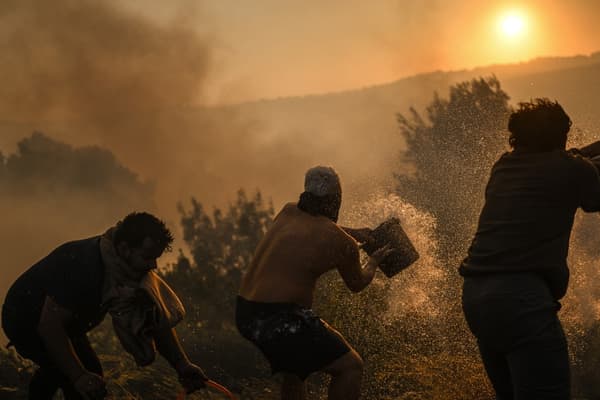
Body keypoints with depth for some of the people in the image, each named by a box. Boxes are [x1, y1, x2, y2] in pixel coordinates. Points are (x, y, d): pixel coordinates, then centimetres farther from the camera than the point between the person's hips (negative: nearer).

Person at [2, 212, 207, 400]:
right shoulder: (84, 266, -40)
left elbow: (159, 320, -7)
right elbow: (49, 325, -40)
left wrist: (183, 366, -17)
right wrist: (79, 376, -44)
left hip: (58, 323, 9)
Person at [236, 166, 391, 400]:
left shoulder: (288, 213, 11)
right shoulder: (342, 243, -8)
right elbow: (357, 284, 13)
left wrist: (354, 233, 41)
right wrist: (374, 261, 32)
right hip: (280, 320, -9)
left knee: (294, 369, 30)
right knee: (350, 366, -3)